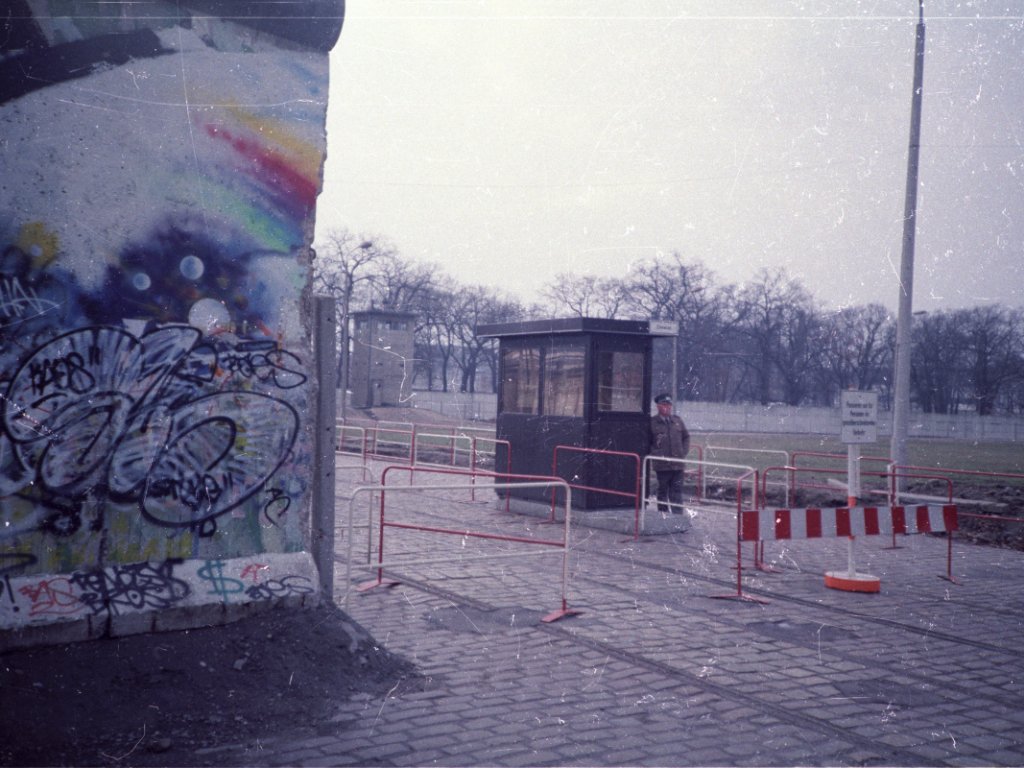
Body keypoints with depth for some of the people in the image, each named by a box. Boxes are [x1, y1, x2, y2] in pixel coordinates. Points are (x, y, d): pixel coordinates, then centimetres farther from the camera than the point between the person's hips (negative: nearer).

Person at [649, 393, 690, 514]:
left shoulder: (677, 420, 9)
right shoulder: (652, 422, -3)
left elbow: (686, 437, 17)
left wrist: (684, 452, 6)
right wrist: (654, 454, -6)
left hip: (678, 463, 3)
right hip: (662, 464, -3)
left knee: (677, 491, 3)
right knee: (663, 491, 8)